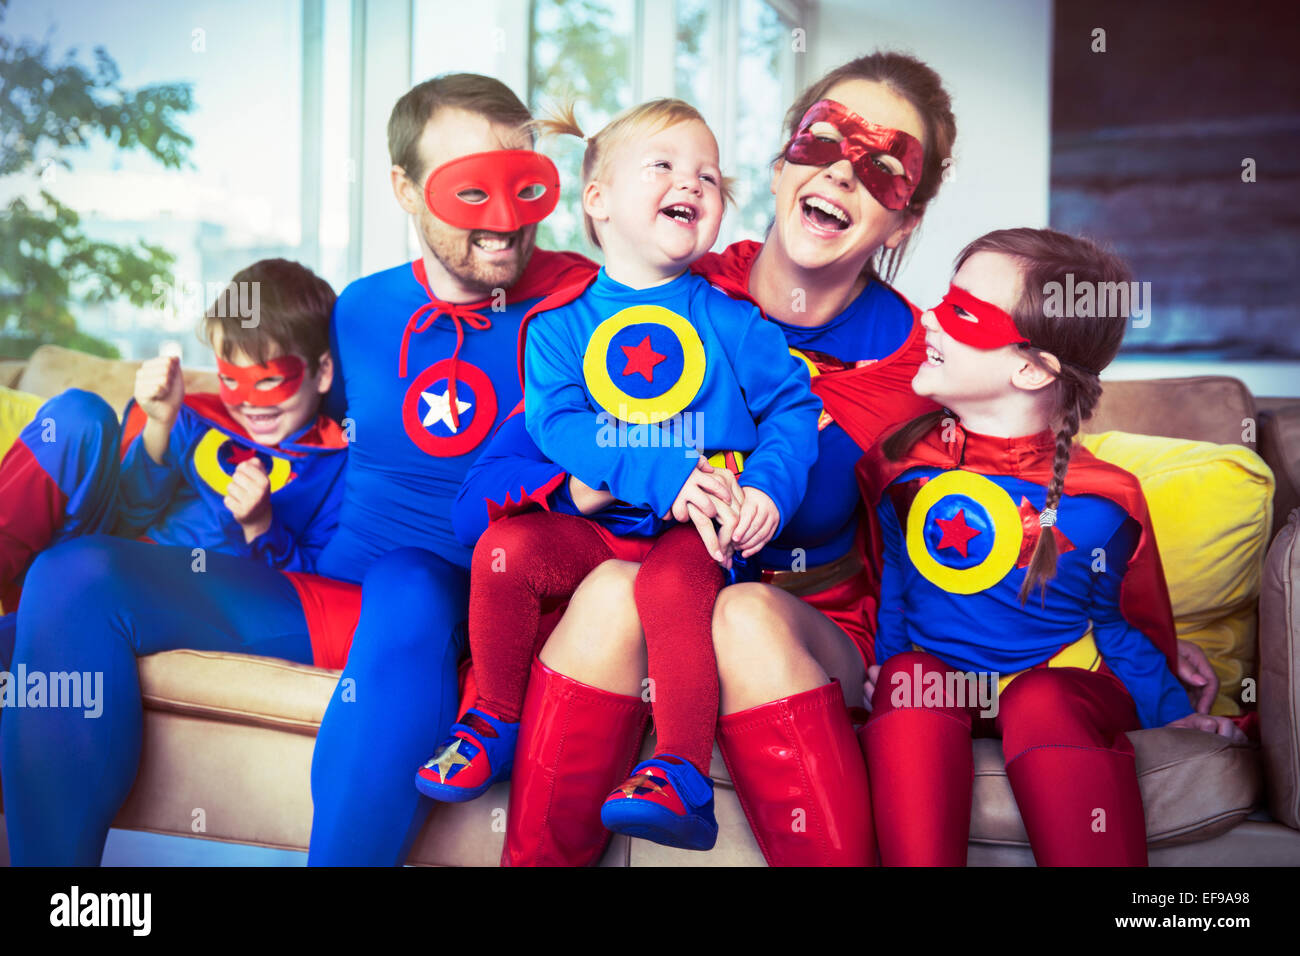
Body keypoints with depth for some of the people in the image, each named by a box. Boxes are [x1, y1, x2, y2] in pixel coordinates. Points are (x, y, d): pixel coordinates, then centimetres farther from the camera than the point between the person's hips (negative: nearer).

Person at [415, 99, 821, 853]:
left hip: (698, 532, -2)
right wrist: (660, 474, -22)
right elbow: (557, 423, -9)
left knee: (671, 585, -32)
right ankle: (497, 720, 1)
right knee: (505, 549, -21)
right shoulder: (560, 323, 4)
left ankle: (683, 777, -26)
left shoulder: (732, 321, 6)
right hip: (595, 526, 2)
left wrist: (769, 490, -15)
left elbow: (793, 407, 4)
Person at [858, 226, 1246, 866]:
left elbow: (1125, 625, 8)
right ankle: (915, 859, -34)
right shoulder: (902, 464, 3)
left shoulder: (1100, 502, -6)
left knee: (1041, 704, -37)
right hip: (935, 676, 3)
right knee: (907, 676, -32)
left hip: (1062, 680, -2)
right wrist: (877, 664, 4)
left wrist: (1167, 712, 5)